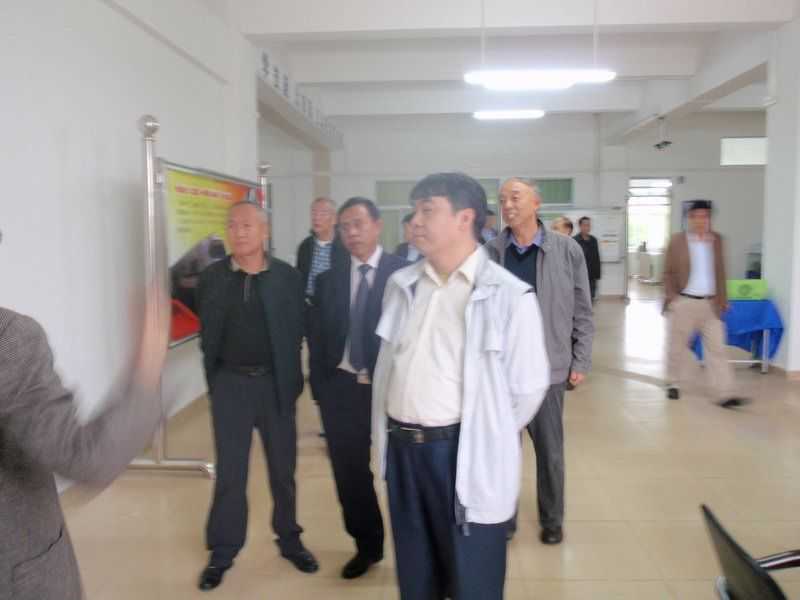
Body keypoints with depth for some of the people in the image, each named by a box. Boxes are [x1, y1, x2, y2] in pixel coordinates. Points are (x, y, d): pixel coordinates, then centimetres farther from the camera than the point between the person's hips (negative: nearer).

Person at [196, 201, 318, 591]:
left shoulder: (288, 277, -4)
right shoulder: (211, 278, -1)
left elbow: (296, 332, -1)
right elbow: (207, 335, 3)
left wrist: (291, 379, -4)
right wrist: (213, 378, -1)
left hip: (275, 383, 0)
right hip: (230, 384, 0)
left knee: (283, 469, 14)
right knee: (229, 473, 9)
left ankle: (289, 541, 33)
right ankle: (222, 553, 25)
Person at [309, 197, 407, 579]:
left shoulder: (404, 272, -6)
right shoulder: (328, 280, 7)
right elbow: (319, 339, 8)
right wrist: (321, 389, 4)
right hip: (342, 388, 4)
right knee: (349, 473, 14)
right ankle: (367, 545, 36)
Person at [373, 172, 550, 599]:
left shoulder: (509, 295, -12)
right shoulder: (401, 284, 7)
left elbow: (528, 387, -6)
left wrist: (487, 436, 4)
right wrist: (390, 435, 12)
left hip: (466, 456, -5)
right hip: (400, 450, 6)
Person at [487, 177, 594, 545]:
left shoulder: (567, 250, -4)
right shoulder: (490, 253, -4)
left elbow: (582, 311, 0)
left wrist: (580, 362, -1)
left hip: (548, 366, 0)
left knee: (550, 450, 14)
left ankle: (552, 520, 35)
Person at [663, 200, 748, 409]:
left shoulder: (717, 240, 7)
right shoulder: (677, 241, -4)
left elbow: (720, 272, 12)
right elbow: (668, 272, -1)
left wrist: (722, 299, 9)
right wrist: (670, 296, -10)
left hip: (710, 303, 3)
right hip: (684, 303, -3)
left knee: (717, 348, -1)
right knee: (678, 346, 9)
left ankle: (725, 394, -1)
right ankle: (673, 384, 26)